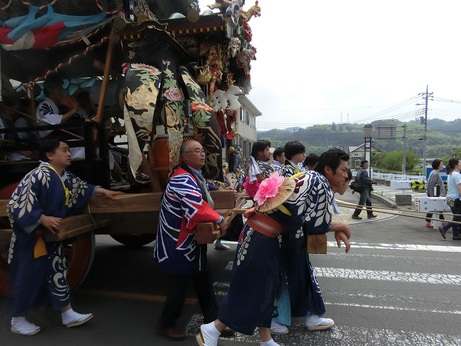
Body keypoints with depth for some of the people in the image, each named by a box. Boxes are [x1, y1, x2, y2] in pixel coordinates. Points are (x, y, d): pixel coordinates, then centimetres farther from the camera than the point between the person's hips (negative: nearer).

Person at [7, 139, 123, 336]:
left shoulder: (65, 178, 3)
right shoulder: (38, 176, -25)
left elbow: (81, 187, 23)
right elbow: (16, 205, -26)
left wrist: (104, 192, 24)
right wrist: (43, 219, -29)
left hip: (52, 236, 9)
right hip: (31, 236, -9)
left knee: (58, 273, 13)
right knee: (27, 277, 5)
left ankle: (68, 316, 23)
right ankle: (17, 321, 27)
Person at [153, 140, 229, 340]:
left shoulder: (195, 176, 10)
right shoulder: (182, 179, -24)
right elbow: (198, 208, -35)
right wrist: (219, 220, -25)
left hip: (191, 242, 10)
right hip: (178, 246, -10)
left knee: (203, 283, 16)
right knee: (179, 287, 6)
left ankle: (212, 321, 29)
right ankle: (166, 324, 28)